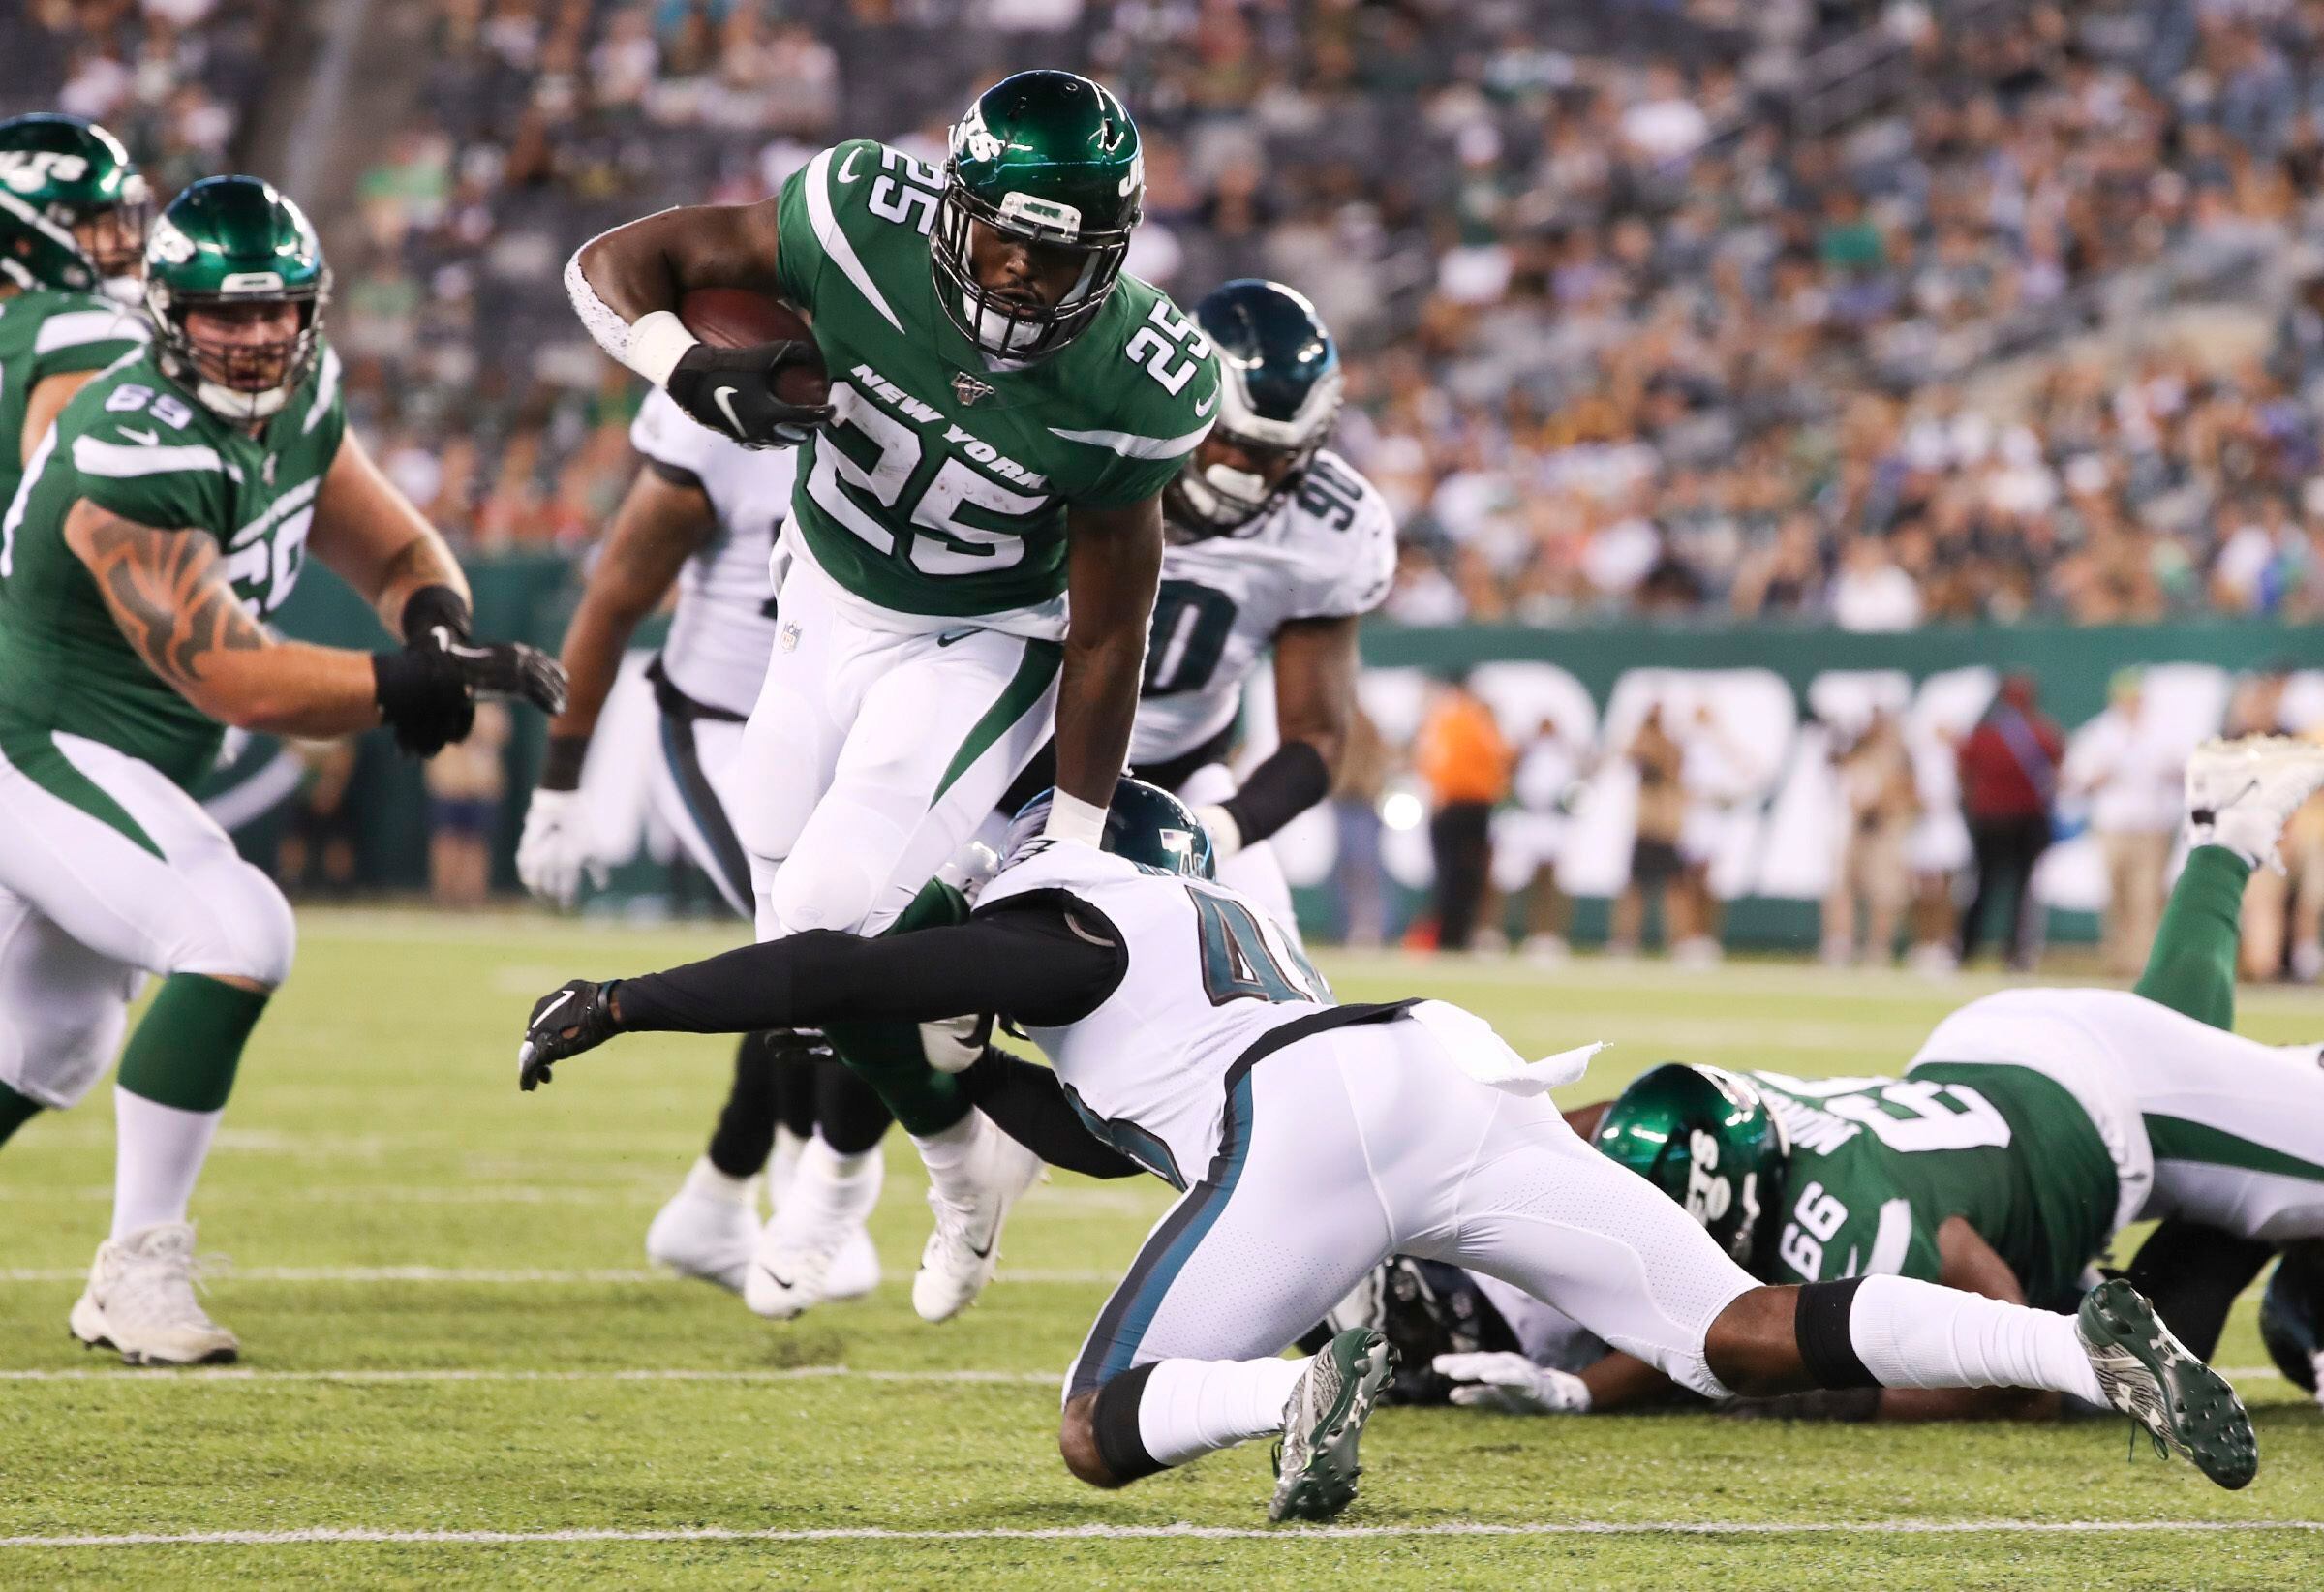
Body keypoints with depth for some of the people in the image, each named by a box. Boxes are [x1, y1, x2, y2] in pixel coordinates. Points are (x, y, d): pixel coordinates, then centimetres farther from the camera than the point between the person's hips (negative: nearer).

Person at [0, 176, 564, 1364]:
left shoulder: (296, 407, -1)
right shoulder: (133, 463, -29)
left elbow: (398, 552, 10)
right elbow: (237, 684, -32)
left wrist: (438, 631, -14)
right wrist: (433, 683, -33)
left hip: (112, 770, 10)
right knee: (236, 934, -27)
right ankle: (139, 1265, -19)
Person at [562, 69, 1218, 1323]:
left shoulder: (1132, 391, -29)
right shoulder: (863, 224, -27)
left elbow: (1105, 635, -17)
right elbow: (613, 266, -17)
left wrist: (1073, 854, -11)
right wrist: (690, 370, -38)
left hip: (982, 645, -4)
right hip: (828, 606, 4)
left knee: (832, 927, -15)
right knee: (792, 927, 12)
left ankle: (968, 1165, 11)